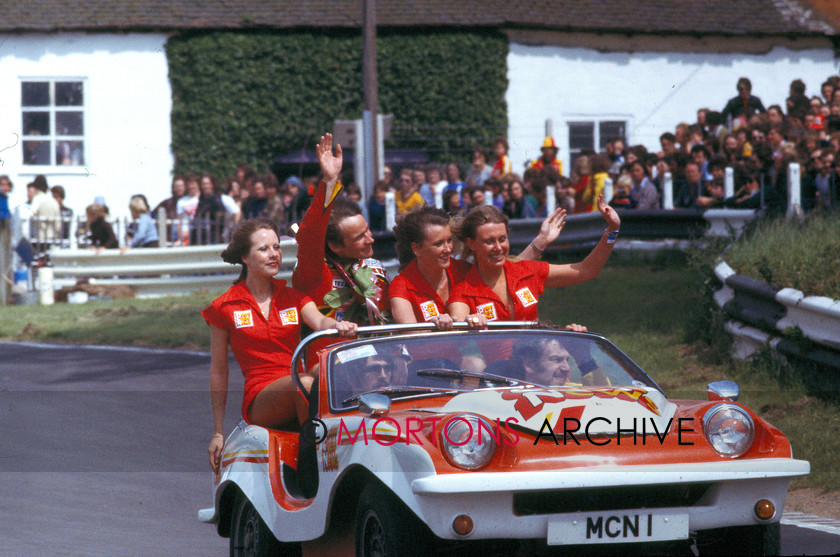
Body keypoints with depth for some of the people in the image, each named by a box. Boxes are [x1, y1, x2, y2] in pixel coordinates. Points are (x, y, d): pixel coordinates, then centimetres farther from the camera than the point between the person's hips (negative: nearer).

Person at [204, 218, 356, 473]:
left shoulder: (294, 298, 19)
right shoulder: (226, 307, 10)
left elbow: (320, 322, -3)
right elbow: (218, 371, 12)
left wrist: (338, 326, -30)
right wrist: (218, 432, 9)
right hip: (259, 399, -3)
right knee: (303, 382, -36)